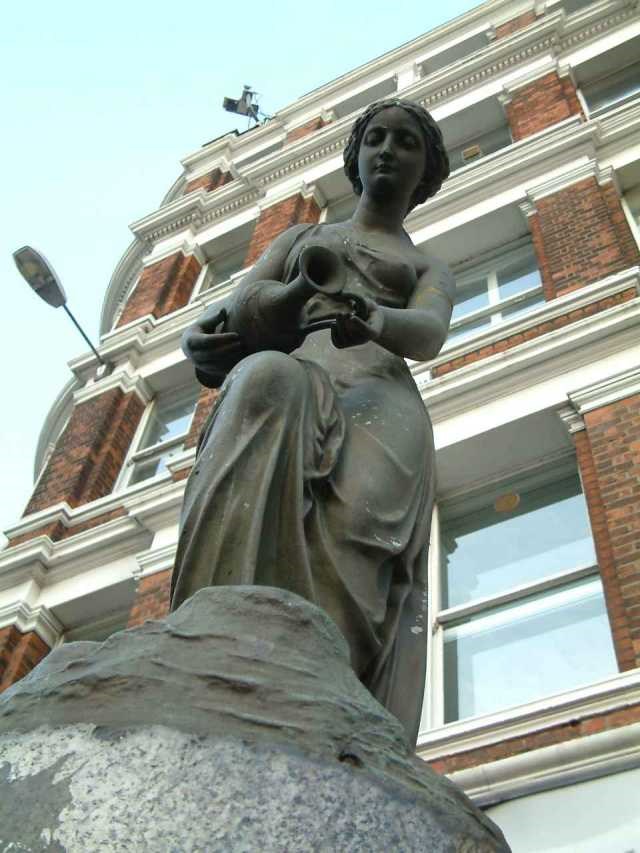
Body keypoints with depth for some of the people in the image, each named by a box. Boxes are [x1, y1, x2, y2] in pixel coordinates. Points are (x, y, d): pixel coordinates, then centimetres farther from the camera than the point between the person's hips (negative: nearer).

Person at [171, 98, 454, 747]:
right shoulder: (299, 239, 36)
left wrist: (368, 320, -22)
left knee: (350, 530, -36)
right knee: (270, 382, -40)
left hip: (380, 403, 1)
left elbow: (428, 335, 5)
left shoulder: (432, 272, 31)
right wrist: (198, 340, -9)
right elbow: (229, 314, 19)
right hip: (286, 388, 0)